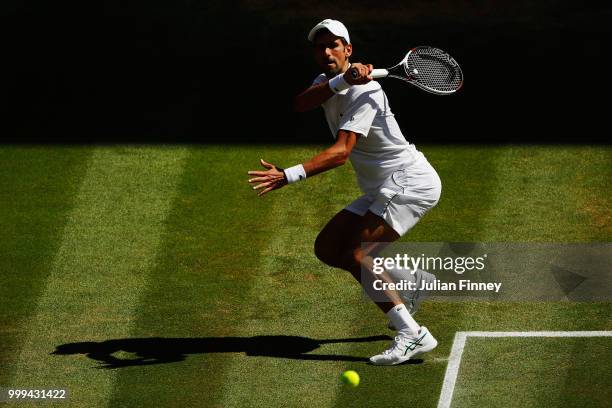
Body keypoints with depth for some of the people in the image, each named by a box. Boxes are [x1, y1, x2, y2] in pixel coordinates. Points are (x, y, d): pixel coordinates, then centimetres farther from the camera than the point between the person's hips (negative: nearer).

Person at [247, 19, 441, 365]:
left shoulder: (365, 93, -20)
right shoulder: (327, 82, 7)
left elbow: (341, 152, -31)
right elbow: (302, 104, -17)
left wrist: (288, 176, -42)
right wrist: (341, 80, -36)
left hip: (411, 181, -9)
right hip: (382, 191, 9)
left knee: (355, 255, -22)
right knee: (328, 249, 6)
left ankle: (413, 335, -25)